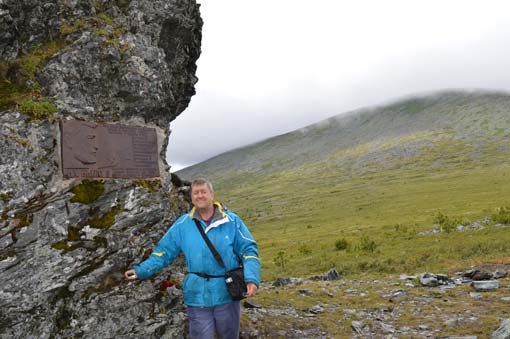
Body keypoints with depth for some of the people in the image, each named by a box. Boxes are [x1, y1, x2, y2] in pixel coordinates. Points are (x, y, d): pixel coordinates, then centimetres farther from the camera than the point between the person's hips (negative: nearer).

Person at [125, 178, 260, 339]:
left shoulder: (232, 221, -5)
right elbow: (164, 251, 4)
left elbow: (249, 250, -5)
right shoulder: (182, 224, -2)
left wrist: (252, 278, -19)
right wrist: (141, 270, -6)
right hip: (197, 297, 0)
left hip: (227, 295, 0)